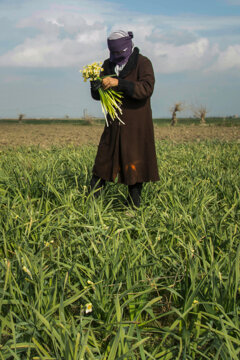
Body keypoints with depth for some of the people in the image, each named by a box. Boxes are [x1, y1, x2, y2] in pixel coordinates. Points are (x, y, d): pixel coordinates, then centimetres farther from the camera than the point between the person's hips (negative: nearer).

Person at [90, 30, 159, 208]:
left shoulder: (143, 63, -8)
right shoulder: (109, 65, 7)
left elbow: (146, 89, -25)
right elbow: (98, 96, 8)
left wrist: (118, 82, -33)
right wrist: (95, 87, -16)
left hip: (137, 125, -4)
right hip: (115, 123, 5)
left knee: (135, 165, 0)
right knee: (103, 159, 2)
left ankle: (134, 205, 13)